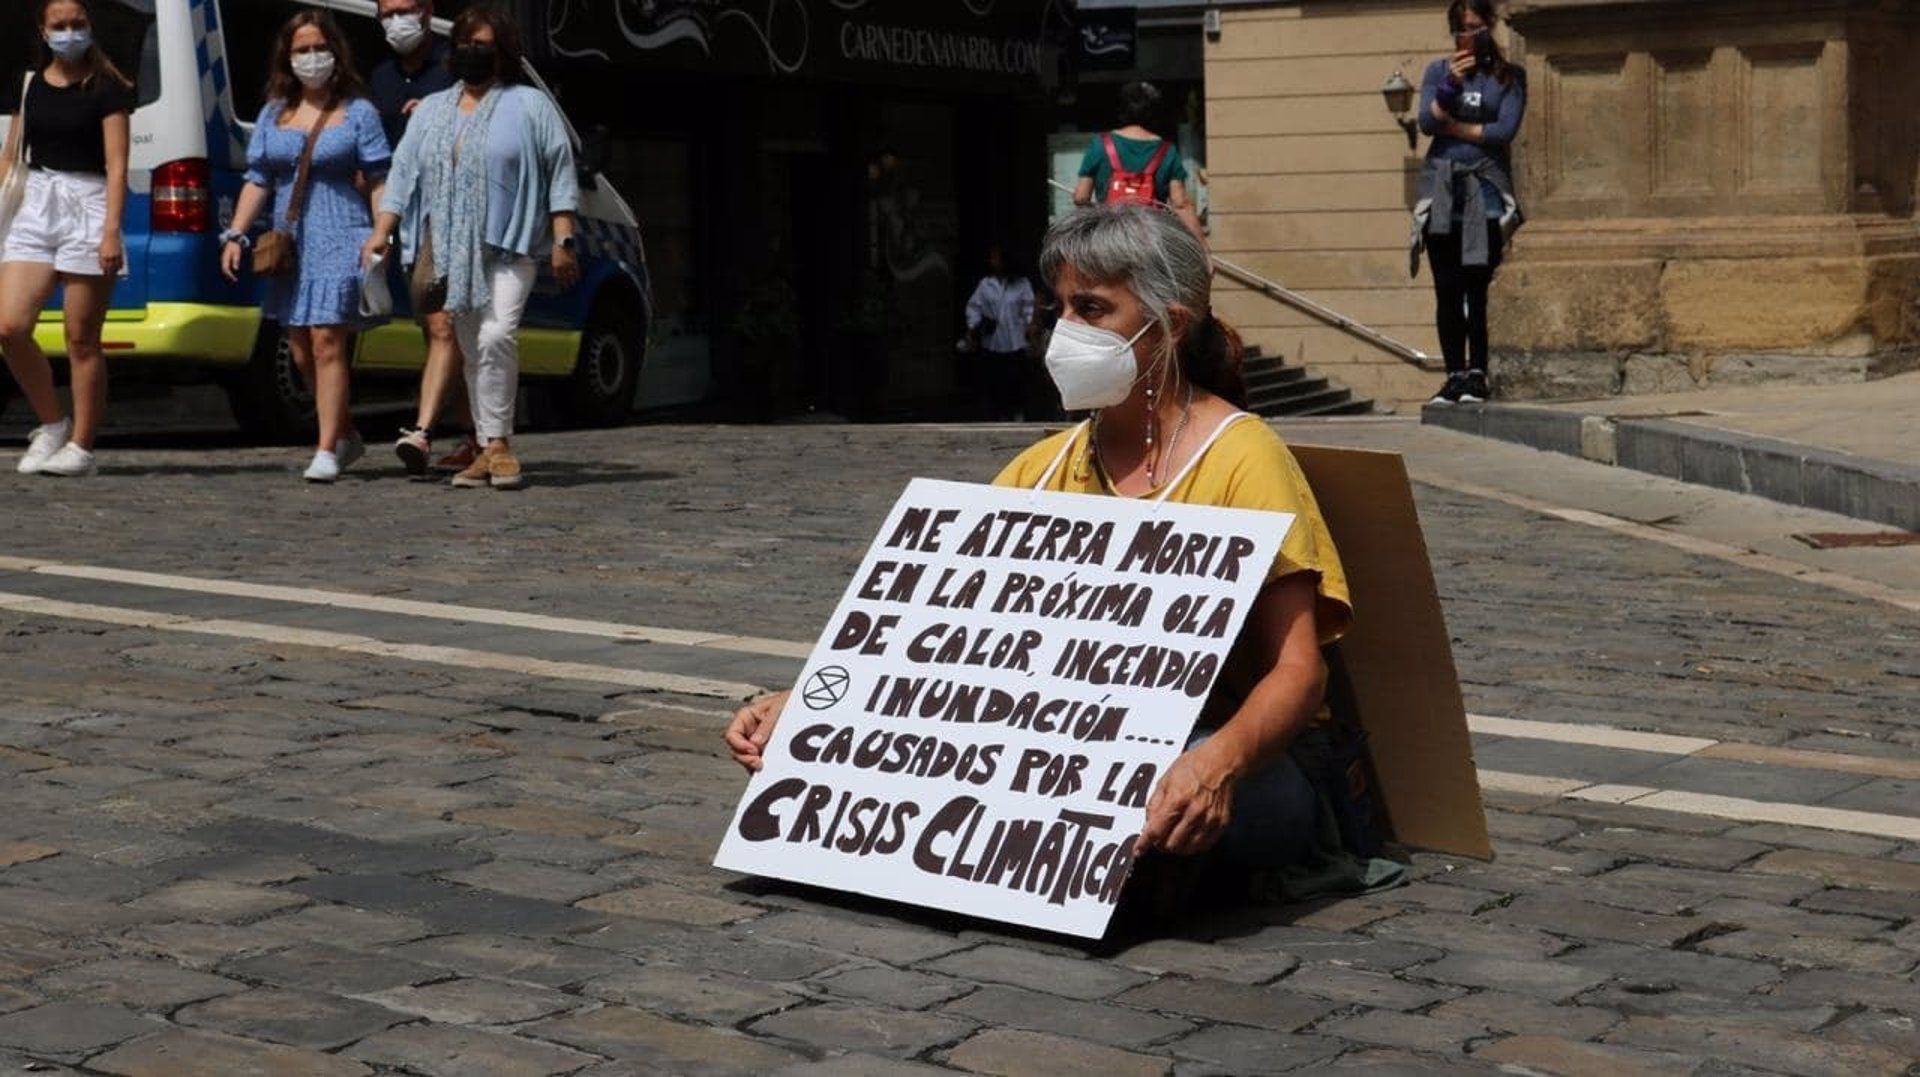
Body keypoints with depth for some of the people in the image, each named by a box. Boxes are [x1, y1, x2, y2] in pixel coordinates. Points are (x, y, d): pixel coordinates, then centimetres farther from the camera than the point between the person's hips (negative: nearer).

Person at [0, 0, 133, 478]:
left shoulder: (106, 88, -2)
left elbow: (116, 164, -7)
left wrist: (111, 232, -16)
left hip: (87, 205, -5)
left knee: (81, 340, -2)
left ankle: (80, 447, 6)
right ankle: (51, 424, 10)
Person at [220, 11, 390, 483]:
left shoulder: (357, 111, 2)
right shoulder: (273, 115, 13)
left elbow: (378, 181, -1)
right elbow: (257, 180, 12)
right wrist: (235, 234, 1)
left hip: (341, 240, -5)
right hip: (290, 244, 5)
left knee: (327, 342, -14)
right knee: (301, 352, 8)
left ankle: (326, 452, -13)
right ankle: (347, 435, 26)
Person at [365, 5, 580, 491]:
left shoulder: (530, 106, 4)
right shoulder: (431, 111, 18)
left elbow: (561, 175, 0)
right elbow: (403, 174, 16)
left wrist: (563, 240, -8)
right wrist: (381, 233, 6)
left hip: (508, 247, -5)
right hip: (451, 251, 5)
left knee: (497, 336, -22)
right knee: (472, 351, 5)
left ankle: (498, 442, -14)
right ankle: (489, 450, 9)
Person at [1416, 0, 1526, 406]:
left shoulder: (1509, 76, 5)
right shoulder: (1439, 70, 11)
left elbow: (1505, 130, -7)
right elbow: (1426, 122, -2)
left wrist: (1453, 127, -3)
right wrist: (1451, 84, -14)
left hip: (1486, 189, -2)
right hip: (1442, 188, 2)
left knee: (1476, 288, -9)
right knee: (1447, 291, -1)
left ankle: (1477, 375, -3)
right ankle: (1455, 376, 3)